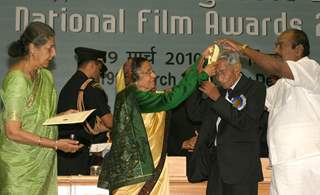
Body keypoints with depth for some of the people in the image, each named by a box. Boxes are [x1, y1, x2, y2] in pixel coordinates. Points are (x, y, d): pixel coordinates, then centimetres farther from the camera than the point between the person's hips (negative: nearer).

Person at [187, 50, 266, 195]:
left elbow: (245, 122, -14)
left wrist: (218, 98, -15)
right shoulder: (221, 91, 16)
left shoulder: (255, 88, -2)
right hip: (216, 161, 6)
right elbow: (194, 114, 11)